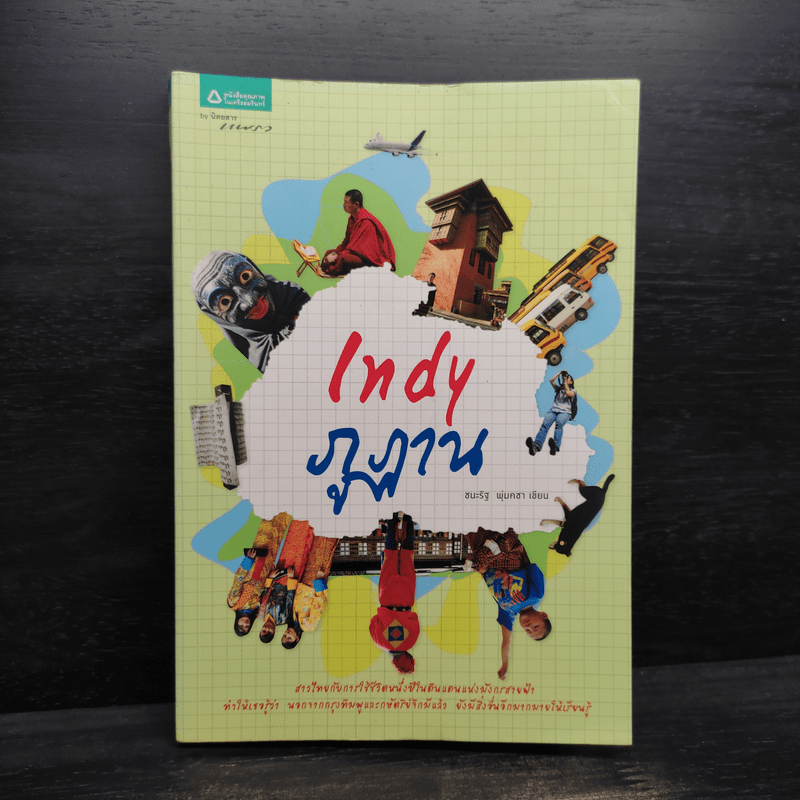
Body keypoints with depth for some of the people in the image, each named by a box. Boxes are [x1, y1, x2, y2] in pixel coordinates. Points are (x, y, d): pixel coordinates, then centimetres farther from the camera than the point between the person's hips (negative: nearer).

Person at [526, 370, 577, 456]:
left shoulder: (573, 391, 21)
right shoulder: (559, 388, 33)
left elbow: (568, 393, -2)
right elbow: (551, 380, 21)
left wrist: (565, 381, 7)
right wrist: (560, 373, 24)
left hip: (565, 412, -2)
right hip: (553, 410, 3)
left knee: (559, 423, -39)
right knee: (545, 423, -31)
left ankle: (556, 446, -62)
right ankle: (536, 445, -55)